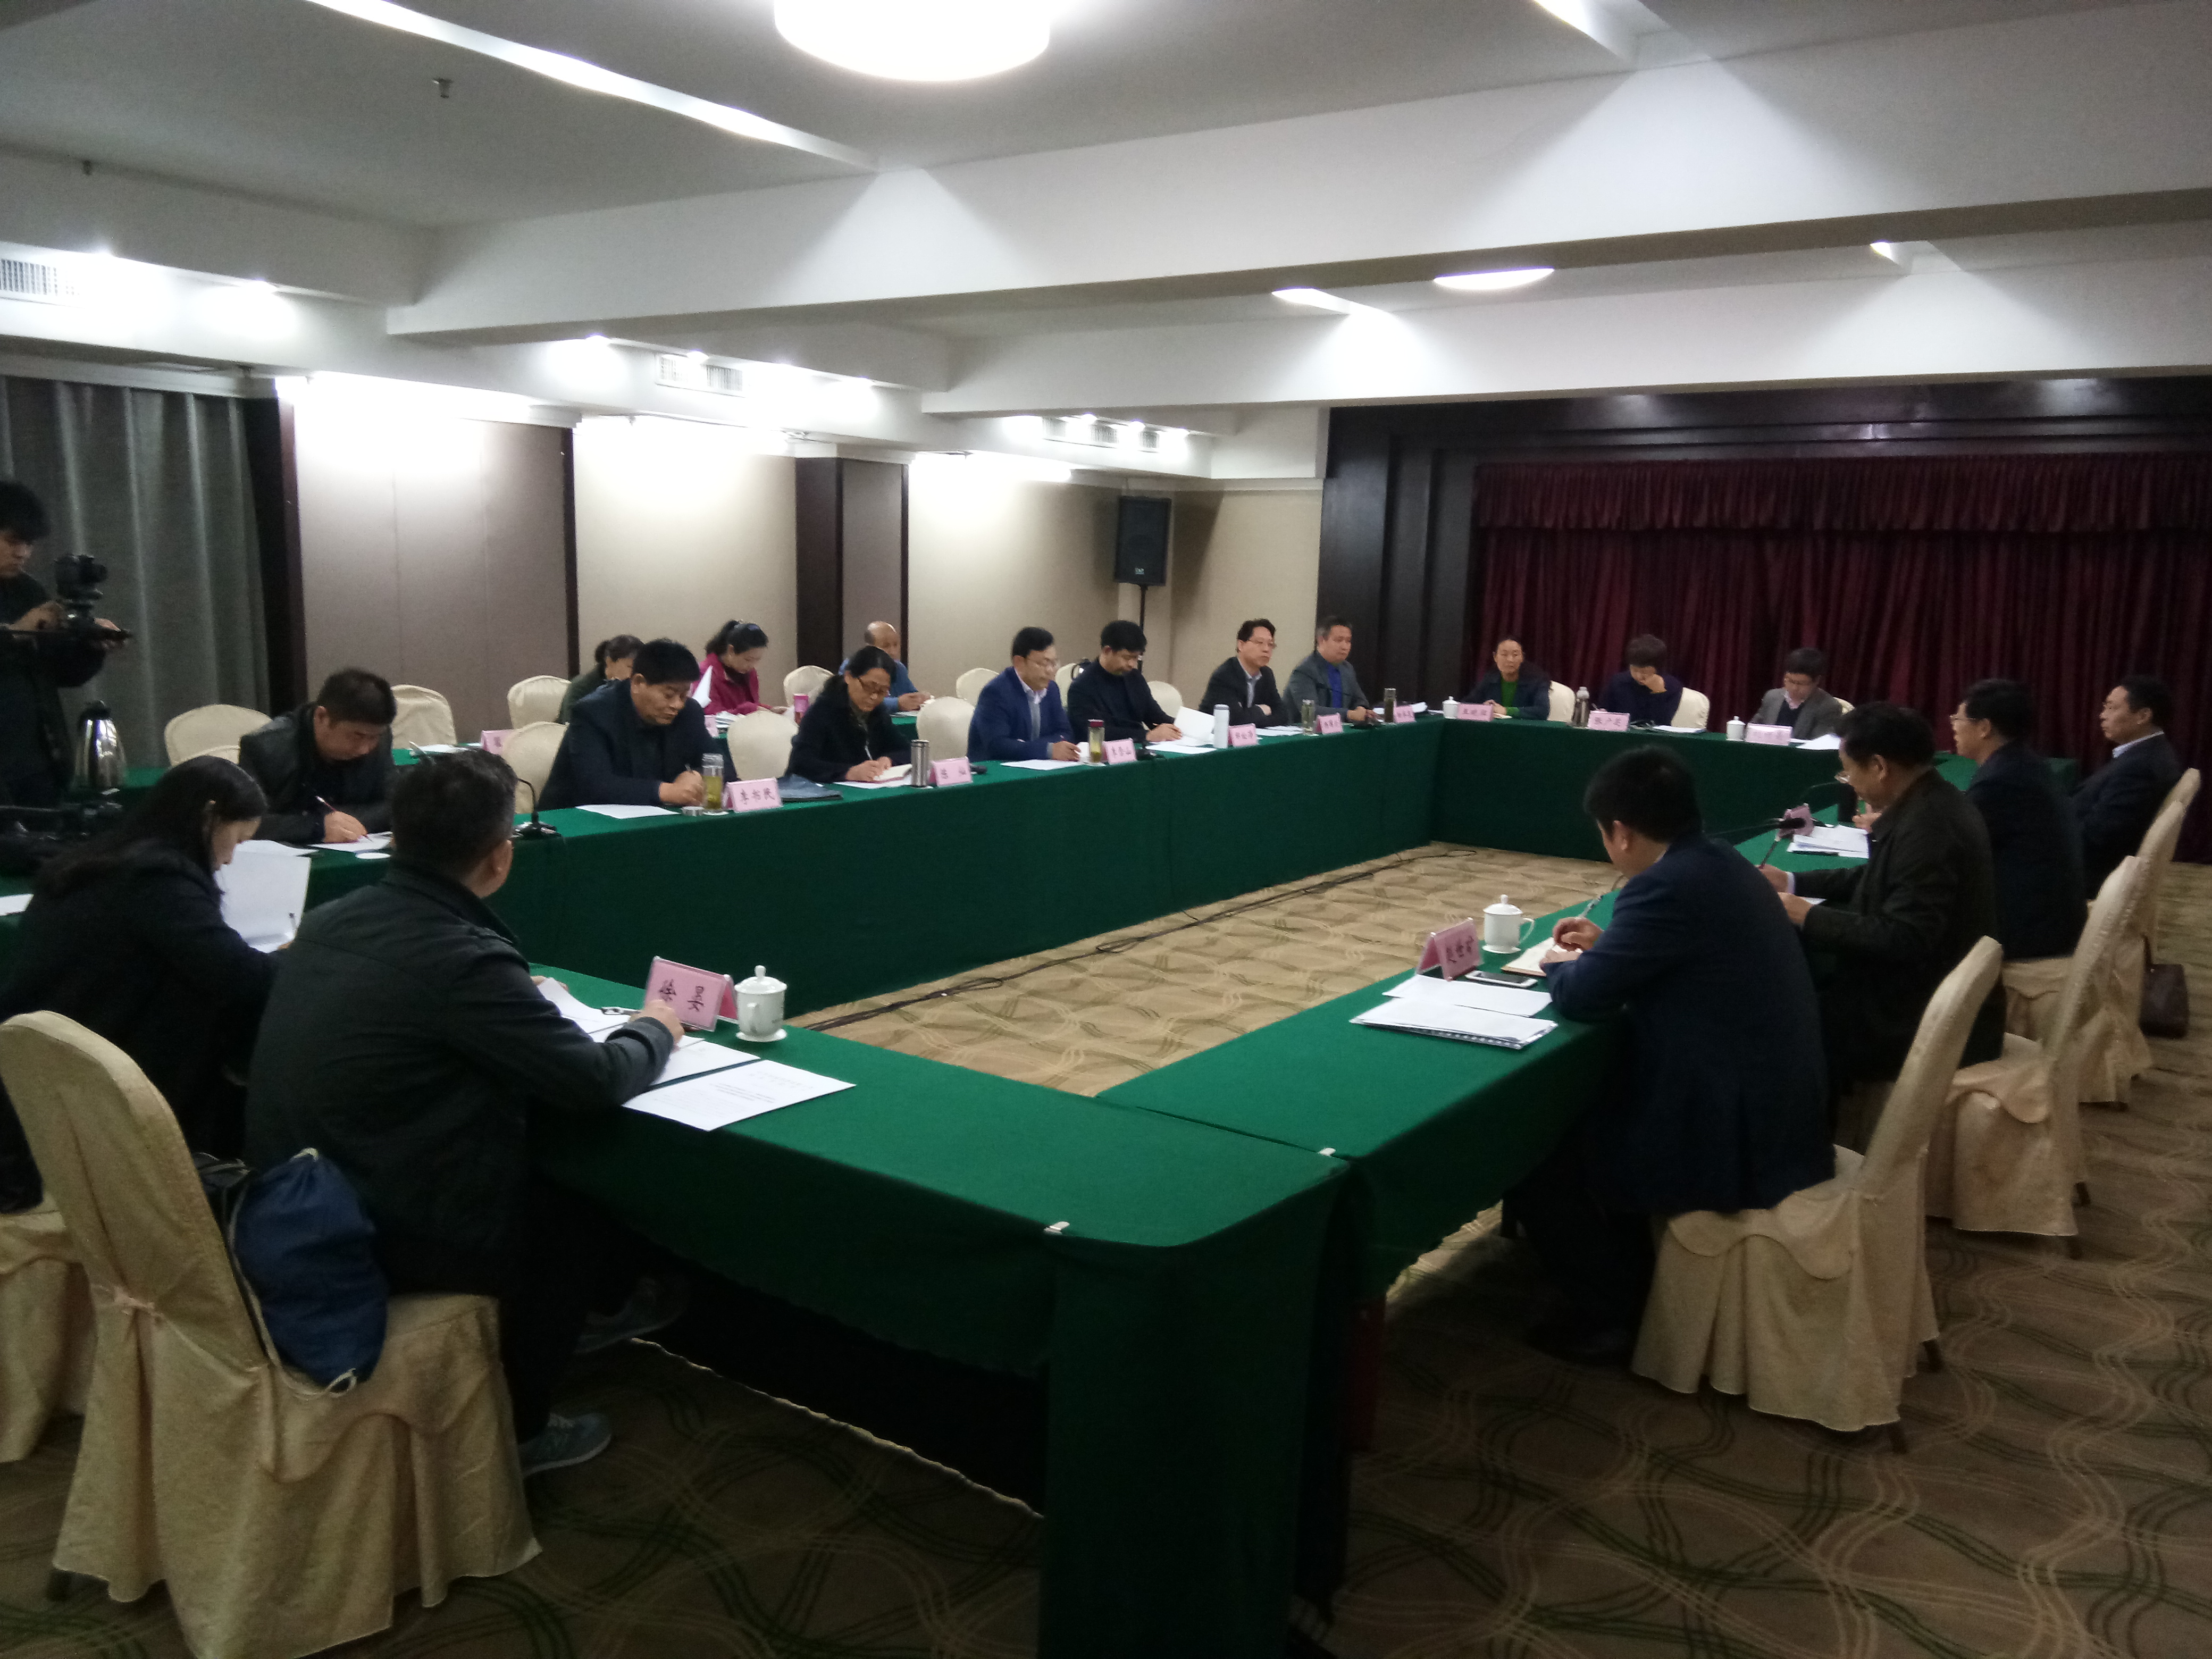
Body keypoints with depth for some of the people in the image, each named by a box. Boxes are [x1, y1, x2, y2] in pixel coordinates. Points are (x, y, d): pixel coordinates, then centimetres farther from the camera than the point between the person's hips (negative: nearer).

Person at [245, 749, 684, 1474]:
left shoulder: (327, 920, -1)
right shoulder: (465, 959, -25)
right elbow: (595, 1082, -17)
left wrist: (518, 1001, 20)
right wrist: (654, 1031, 2)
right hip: (384, 1244, -7)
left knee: (534, 1179, 25)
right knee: (571, 1213, 16)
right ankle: (513, 1431, 29)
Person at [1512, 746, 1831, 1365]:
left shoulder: (1668, 884, -23)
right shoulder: (1721, 862, 6)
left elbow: (1582, 997, -15)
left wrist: (1559, 965, 5)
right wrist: (1607, 944, 18)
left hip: (1732, 1136, -10)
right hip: (1775, 1108, 10)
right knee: (1575, 1105, 24)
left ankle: (1609, 1313, 14)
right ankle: (1628, 1278, 32)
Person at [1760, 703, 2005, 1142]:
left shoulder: (1925, 828, -26)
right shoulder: (1929, 804, 5)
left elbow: (1902, 938, -28)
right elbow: (1879, 879, 18)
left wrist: (1809, 916, -19)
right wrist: (1793, 882, 14)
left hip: (1934, 1022, -9)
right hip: (1940, 997, 10)